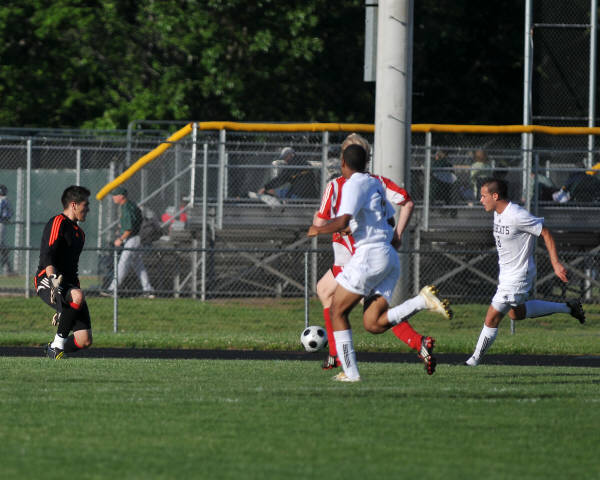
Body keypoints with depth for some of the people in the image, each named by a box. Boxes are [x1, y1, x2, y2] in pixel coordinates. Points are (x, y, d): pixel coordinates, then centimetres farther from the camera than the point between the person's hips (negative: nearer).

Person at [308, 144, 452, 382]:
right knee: (372, 323, 2)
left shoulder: (354, 184, -8)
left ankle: (350, 372, 1)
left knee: (337, 311, 5)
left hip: (370, 254, -8)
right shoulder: (375, 183, 20)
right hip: (390, 256, 8)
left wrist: (319, 230, -2)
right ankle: (423, 301, -17)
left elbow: (343, 221, -19)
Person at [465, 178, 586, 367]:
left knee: (492, 318, -7)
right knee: (517, 313, 25)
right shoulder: (498, 213, 3)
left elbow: (546, 233, -20)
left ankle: (475, 360, 4)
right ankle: (567, 307, 31)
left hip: (517, 277, -10)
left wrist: (556, 264, -22)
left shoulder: (517, 216, -26)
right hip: (506, 273, 10)